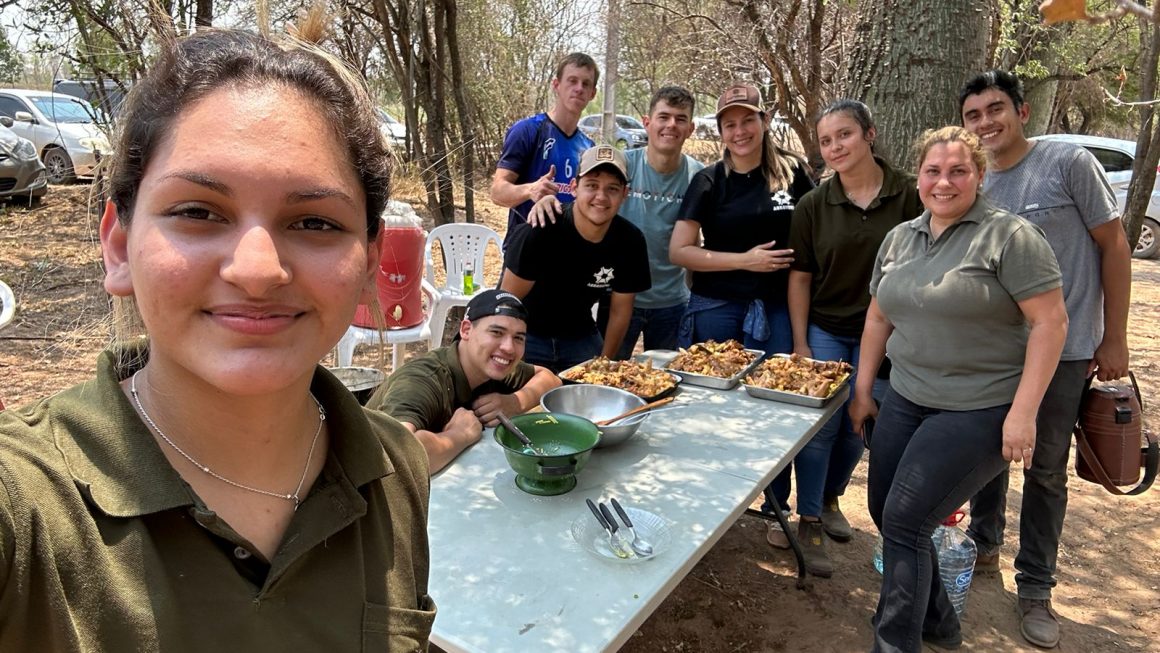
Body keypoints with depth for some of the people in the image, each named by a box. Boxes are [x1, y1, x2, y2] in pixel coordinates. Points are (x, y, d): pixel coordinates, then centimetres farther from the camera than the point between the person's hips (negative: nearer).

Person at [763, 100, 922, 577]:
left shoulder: (908, 196, -6)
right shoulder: (814, 206, -3)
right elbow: (800, 277, -1)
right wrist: (800, 342, -5)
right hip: (824, 330, 0)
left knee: (858, 426, 11)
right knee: (820, 425, -2)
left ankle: (830, 498, 36)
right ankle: (809, 521, 12)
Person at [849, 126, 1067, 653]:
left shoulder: (1009, 236, -11)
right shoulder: (899, 238, 9)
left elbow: (1050, 322, -14)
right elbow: (879, 316, 15)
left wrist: (1023, 413, -18)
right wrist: (863, 388, 14)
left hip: (978, 411, -7)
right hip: (906, 401, 7)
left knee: (903, 520, -9)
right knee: (884, 512, 10)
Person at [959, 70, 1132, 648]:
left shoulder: (1070, 162, -10)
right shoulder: (974, 187, 3)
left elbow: (1114, 247, -7)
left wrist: (1114, 338, -8)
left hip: (1062, 350, -4)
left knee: (1045, 470, 8)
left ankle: (1035, 587, 23)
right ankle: (984, 546, 38)